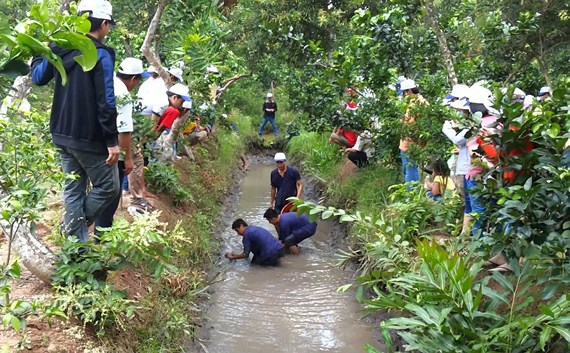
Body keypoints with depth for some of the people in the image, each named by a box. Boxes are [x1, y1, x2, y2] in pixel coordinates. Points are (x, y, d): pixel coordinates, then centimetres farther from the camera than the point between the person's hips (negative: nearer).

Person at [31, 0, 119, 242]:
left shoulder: (60, 49, 5)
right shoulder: (101, 55, -16)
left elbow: (38, 78, 21)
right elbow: (106, 102, -20)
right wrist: (112, 140, -17)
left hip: (63, 134, 8)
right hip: (90, 138, -8)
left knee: (73, 189, 15)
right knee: (108, 187, 7)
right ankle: (76, 227, 6)